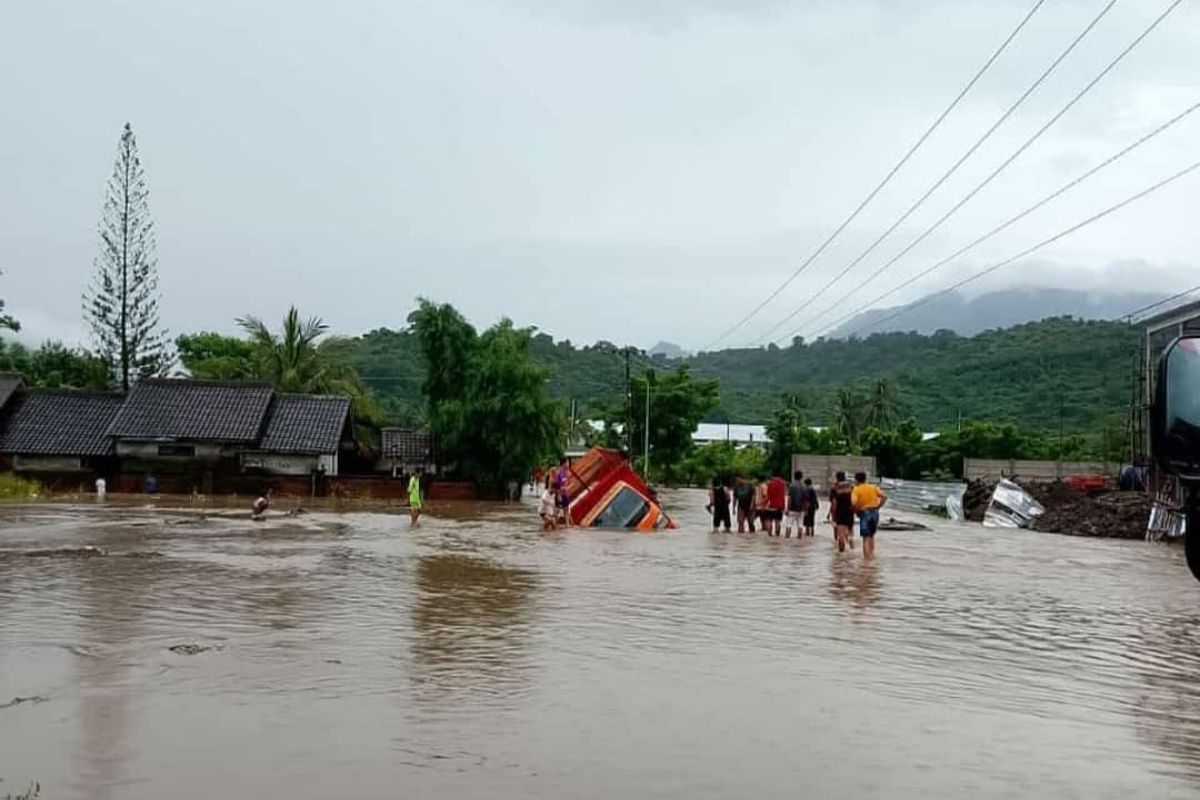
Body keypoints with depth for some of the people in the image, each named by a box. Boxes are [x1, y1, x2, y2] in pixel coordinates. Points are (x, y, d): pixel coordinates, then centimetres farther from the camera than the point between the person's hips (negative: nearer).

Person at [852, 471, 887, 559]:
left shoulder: (856, 489, -3)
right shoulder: (873, 487, 9)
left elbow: (853, 502, -18)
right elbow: (884, 497, -1)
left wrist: (856, 510, -1)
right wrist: (878, 506, 6)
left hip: (864, 512, -4)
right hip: (875, 512, 4)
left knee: (866, 537, 2)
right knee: (871, 536, 20)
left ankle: (866, 556, -2)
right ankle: (872, 554, 19)